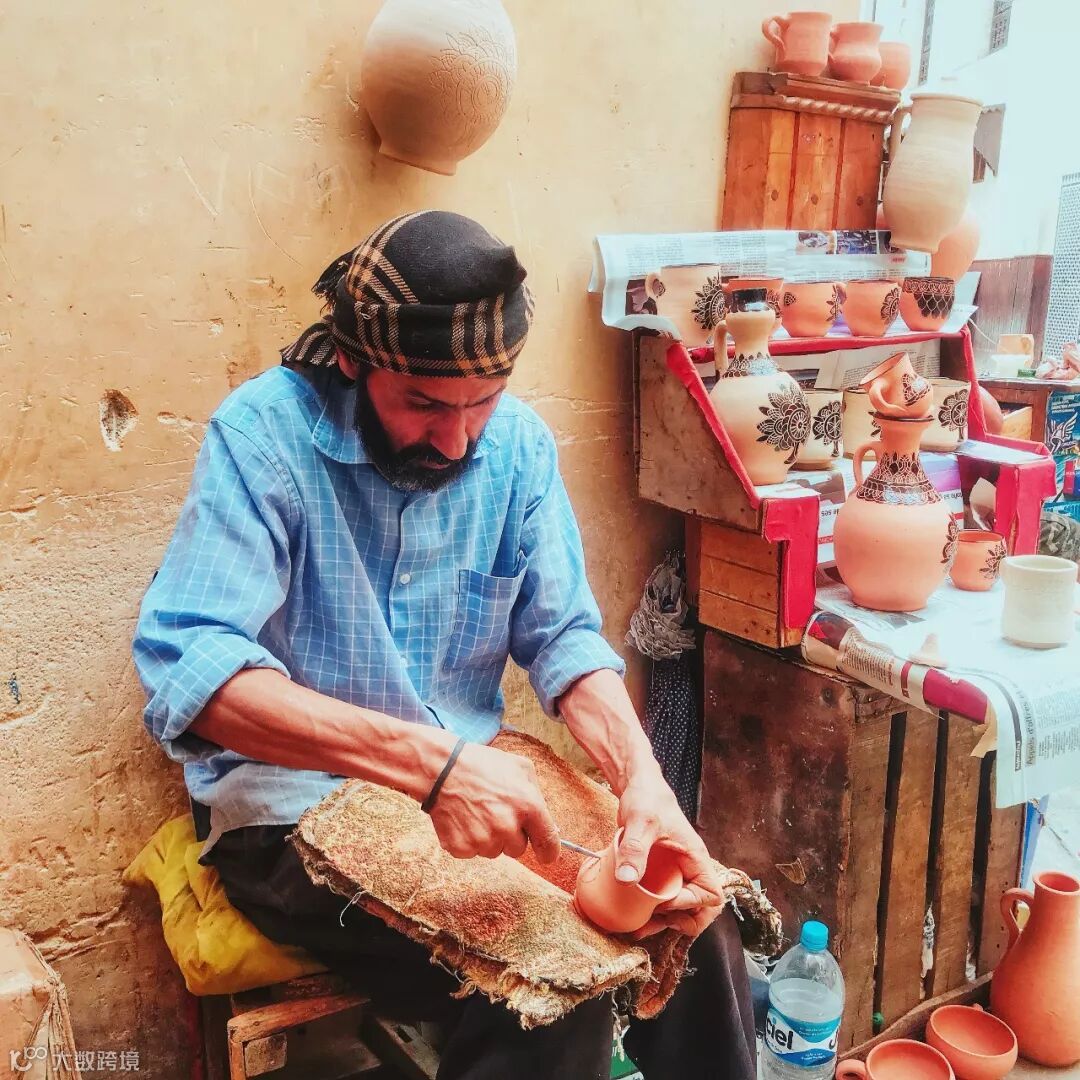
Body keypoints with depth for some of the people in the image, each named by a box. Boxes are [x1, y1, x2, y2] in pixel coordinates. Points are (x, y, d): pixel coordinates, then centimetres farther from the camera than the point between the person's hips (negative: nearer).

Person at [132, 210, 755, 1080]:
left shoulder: (518, 443, -3)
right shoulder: (265, 434, -17)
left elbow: (564, 639, 0)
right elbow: (186, 667, -27)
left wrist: (642, 778, -20)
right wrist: (430, 760, -38)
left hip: (472, 787, 5)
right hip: (297, 806, -4)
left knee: (693, 917, -8)